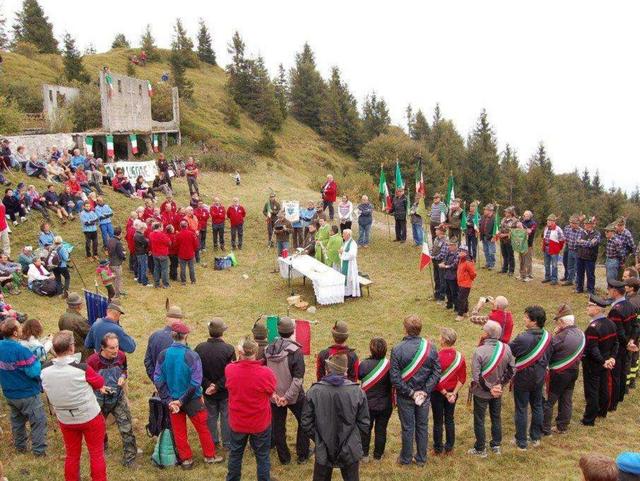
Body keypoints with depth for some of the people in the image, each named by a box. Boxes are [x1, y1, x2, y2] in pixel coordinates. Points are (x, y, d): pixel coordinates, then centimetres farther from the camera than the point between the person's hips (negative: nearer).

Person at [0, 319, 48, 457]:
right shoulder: (21, 350, -28)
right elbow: (34, 372, -27)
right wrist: (36, 360, -9)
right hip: (27, 394, -7)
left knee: (17, 420, 25)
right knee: (39, 421, 6)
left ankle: (20, 446, 38)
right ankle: (39, 450, 10)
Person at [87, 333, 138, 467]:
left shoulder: (121, 356, -14)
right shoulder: (93, 361, -25)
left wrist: (123, 377, -15)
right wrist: (98, 387, -27)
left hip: (118, 397, 1)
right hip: (100, 400, -1)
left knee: (127, 429, -2)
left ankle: (129, 459, 12)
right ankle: (101, 447, 54)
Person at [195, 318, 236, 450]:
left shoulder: (199, 348, -11)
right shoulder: (229, 349, -21)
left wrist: (208, 385, -9)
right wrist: (218, 386, -14)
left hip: (208, 391, 3)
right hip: (225, 391, -3)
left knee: (211, 416, 19)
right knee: (226, 416, 14)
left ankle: (212, 442, 31)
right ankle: (227, 443, 25)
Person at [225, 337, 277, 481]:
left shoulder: (229, 370, -20)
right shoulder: (266, 373, -27)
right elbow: (271, 393, -8)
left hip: (237, 422, 3)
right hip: (260, 423, -2)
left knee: (235, 455, 25)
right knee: (262, 457, 18)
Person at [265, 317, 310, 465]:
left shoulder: (268, 349, -6)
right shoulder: (295, 351, -20)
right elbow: (298, 378, -25)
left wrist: (273, 393, -7)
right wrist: (288, 397, -21)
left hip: (274, 396, 3)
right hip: (294, 396, -3)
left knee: (278, 427, 16)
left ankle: (284, 458, 27)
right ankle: (302, 455, 25)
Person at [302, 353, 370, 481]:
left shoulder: (314, 391, -14)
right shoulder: (357, 392, -14)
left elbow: (307, 423, -6)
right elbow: (364, 423, -6)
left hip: (323, 451, 0)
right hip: (350, 451, 0)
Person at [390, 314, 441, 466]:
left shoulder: (397, 350, -19)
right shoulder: (430, 347, -10)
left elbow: (395, 377, -20)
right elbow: (437, 372, -9)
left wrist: (410, 392, -13)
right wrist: (425, 391, -9)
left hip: (405, 397, -2)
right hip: (424, 396, 2)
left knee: (407, 428, 13)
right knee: (422, 426, 18)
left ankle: (406, 458, 30)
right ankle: (421, 458, 33)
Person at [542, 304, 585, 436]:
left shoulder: (561, 337, -25)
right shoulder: (580, 334, 0)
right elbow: (580, 353, 10)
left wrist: (553, 335, -10)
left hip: (559, 373, -7)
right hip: (573, 371, 7)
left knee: (549, 401, 4)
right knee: (566, 400, 17)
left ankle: (545, 428, 9)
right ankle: (562, 427, 28)